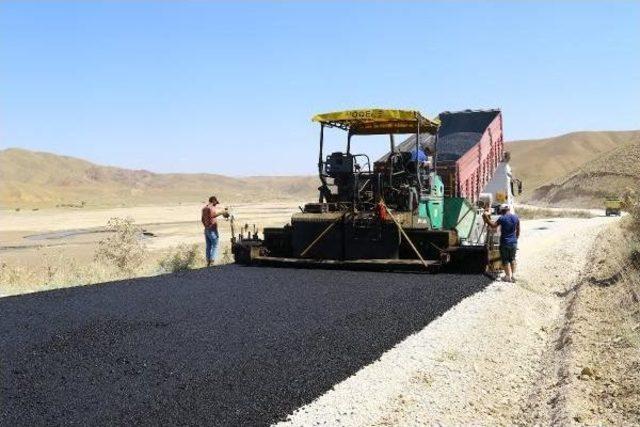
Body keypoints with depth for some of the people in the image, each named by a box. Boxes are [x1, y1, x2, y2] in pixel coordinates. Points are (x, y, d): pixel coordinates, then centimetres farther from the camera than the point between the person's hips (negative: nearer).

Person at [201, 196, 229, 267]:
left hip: (206, 229, 9)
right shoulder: (211, 207, -12)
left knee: (208, 247, 10)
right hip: (212, 230, -9)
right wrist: (221, 213, -33)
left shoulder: (204, 208, 15)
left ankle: (208, 263, 10)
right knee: (215, 246, -5)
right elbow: (212, 216, -32)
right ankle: (212, 262, -14)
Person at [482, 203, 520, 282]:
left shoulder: (502, 218, -15)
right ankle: (513, 275, 19)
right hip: (514, 242, 5)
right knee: (512, 259, 20)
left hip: (505, 242, -5)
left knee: (505, 260, 8)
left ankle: (508, 276, 12)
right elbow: (518, 230, 10)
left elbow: (493, 225, -8)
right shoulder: (516, 217, 1)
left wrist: (487, 218, 0)